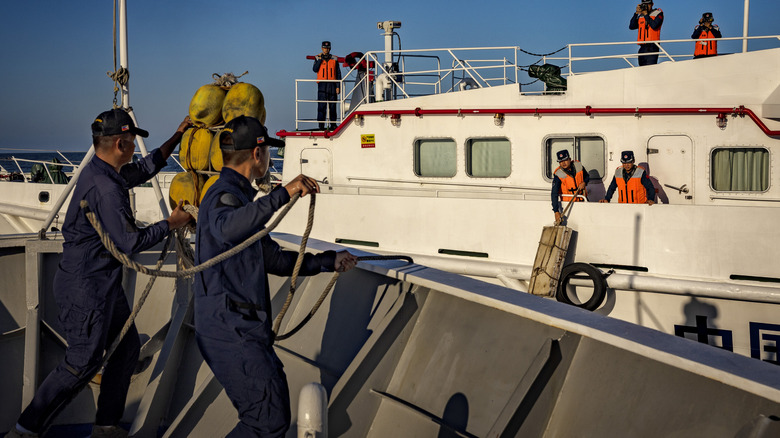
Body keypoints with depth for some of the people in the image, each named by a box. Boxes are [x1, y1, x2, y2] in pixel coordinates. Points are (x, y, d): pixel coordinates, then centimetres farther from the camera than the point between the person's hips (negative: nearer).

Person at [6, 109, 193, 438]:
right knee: (83, 362, -4)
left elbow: (145, 168, 25)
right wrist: (170, 223, -11)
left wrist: (178, 135, 24)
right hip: (85, 287, -10)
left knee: (127, 347, 13)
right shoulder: (105, 188, -23)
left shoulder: (104, 172, 8)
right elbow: (129, 242, -23)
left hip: (104, 284, 10)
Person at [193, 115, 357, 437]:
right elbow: (228, 230, -39)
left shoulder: (239, 197, 21)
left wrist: (329, 261, 24)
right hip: (231, 331, -10)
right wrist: (283, 194, -42)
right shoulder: (223, 195, -12)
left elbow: (275, 259, 26)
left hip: (241, 330, 10)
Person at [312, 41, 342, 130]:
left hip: (332, 84, 1)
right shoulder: (318, 58, 8)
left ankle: (333, 124, 8)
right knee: (321, 105, -7)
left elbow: (338, 73, 8)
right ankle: (321, 124, -6)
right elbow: (315, 69, -7)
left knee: (332, 106, 2)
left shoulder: (334, 59, 9)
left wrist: (338, 86, 1)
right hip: (322, 84, -1)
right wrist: (320, 59, -12)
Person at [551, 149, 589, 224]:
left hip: (581, 199, 4)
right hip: (567, 202, -4)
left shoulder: (578, 165, -7)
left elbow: (587, 176, 14)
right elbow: (554, 194, -25)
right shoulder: (558, 174, -19)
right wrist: (556, 211, -34)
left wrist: (584, 182, -11)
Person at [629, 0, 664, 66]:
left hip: (652, 46, -5)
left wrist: (646, 14, -6)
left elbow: (654, 26, -12)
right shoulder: (640, 16, 18)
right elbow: (631, 27, 6)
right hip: (642, 47, 5)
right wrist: (636, 13, 0)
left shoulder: (658, 13, 5)